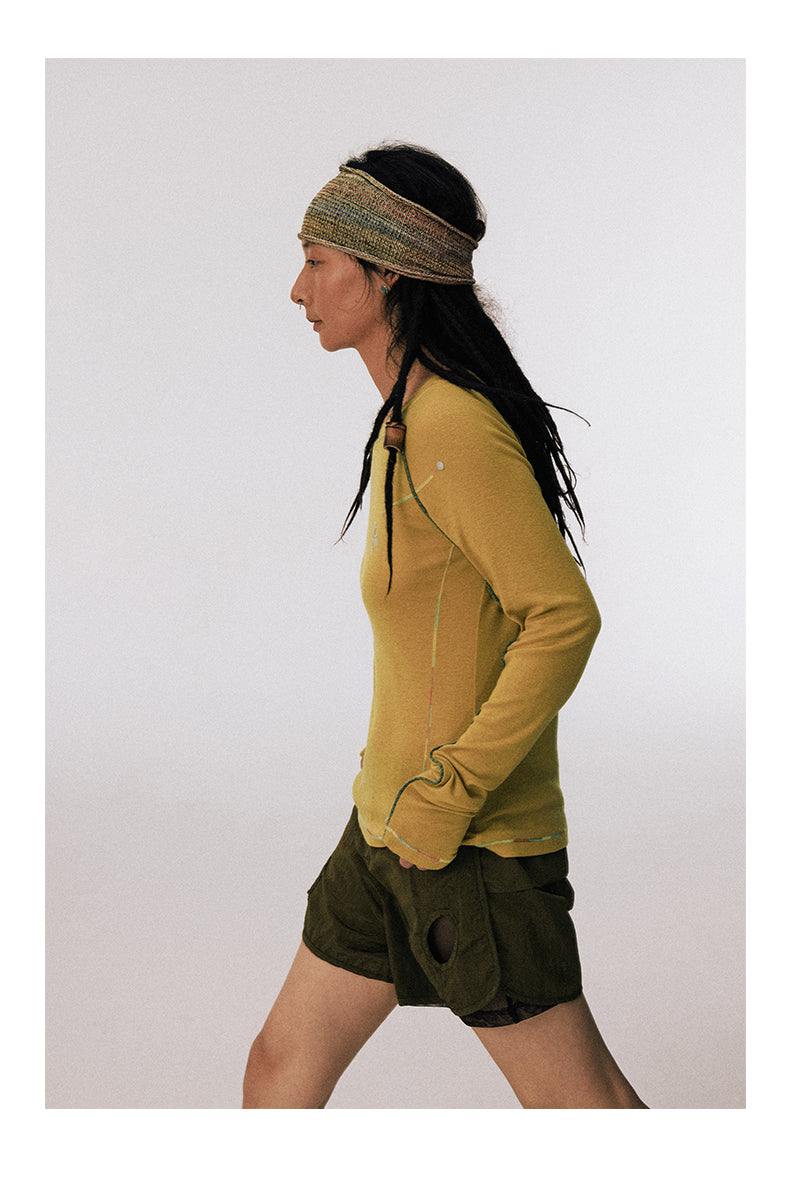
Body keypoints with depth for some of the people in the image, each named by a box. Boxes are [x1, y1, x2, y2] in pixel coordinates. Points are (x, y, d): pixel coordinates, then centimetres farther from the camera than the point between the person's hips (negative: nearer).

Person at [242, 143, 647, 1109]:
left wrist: (448, 794, -21)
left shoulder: (457, 431, -20)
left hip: (472, 847, -9)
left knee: (579, 1099, 6)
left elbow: (565, 617, -26)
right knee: (281, 1067, 18)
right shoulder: (408, 421, 9)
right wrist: (397, 786, 17)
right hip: (390, 830, 9)